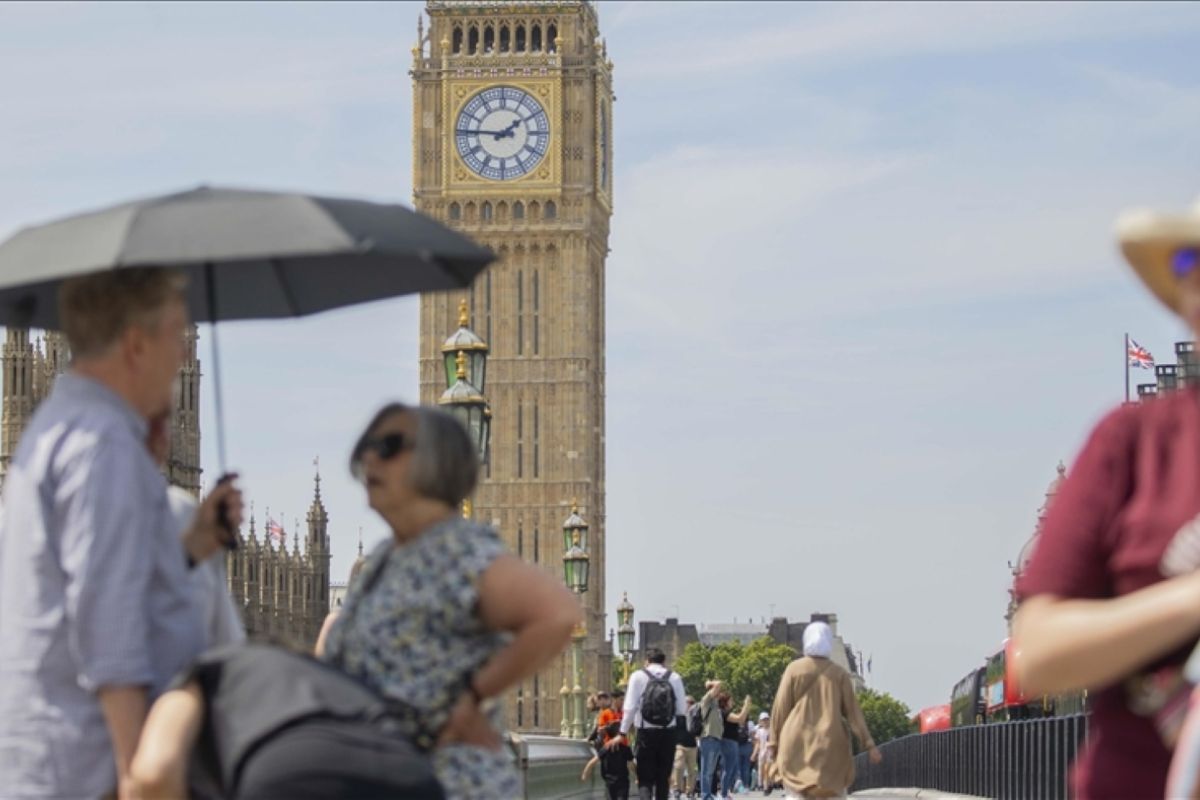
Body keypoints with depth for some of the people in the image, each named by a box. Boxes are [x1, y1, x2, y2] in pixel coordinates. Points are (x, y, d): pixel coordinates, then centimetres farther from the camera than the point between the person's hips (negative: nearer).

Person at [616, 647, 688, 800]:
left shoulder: (638, 676, -2)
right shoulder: (674, 677, 3)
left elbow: (630, 707, -6)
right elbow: (682, 710, 2)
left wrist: (624, 731, 1)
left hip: (646, 732, -2)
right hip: (668, 733, 2)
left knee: (645, 777, 2)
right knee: (663, 777, 15)